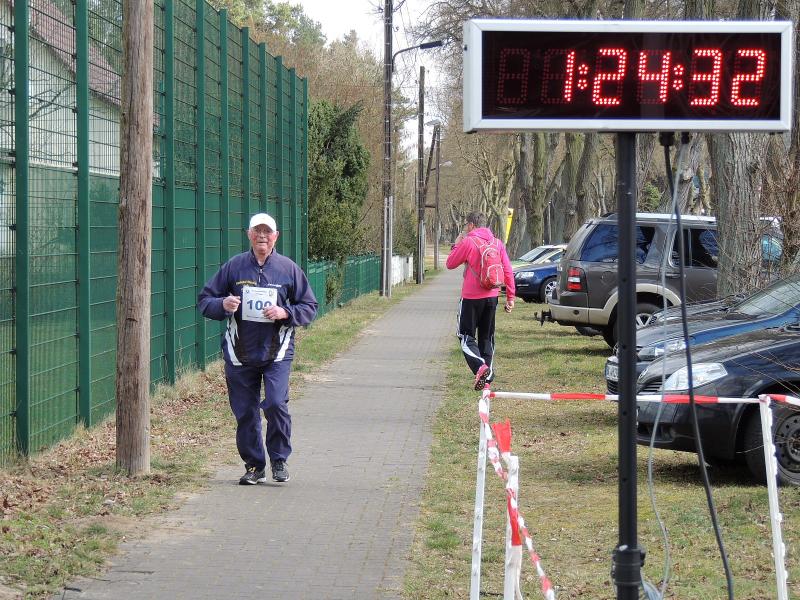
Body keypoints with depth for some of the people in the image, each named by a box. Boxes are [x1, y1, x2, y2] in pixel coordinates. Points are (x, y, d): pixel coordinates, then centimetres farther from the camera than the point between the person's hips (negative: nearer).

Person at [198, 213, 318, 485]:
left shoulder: (288, 268, 4)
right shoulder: (234, 266, 5)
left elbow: (309, 307, 8)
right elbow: (204, 300, 8)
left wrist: (285, 313, -11)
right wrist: (223, 305, -14)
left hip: (276, 352, -2)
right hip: (240, 353, 2)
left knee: (276, 404, -17)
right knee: (245, 413, 5)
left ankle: (279, 461, 3)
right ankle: (254, 466, 20)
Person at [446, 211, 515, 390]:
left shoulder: (468, 242, -11)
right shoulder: (498, 244, 6)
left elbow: (450, 264, -1)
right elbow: (508, 272, 5)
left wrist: (456, 245, 12)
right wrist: (510, 297, 10)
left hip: (471, 297, -5)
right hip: (492, 296, 5)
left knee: (466, 335, 2)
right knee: (487, 337, 13)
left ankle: (480, 366, -22)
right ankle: (487, 378, 11)